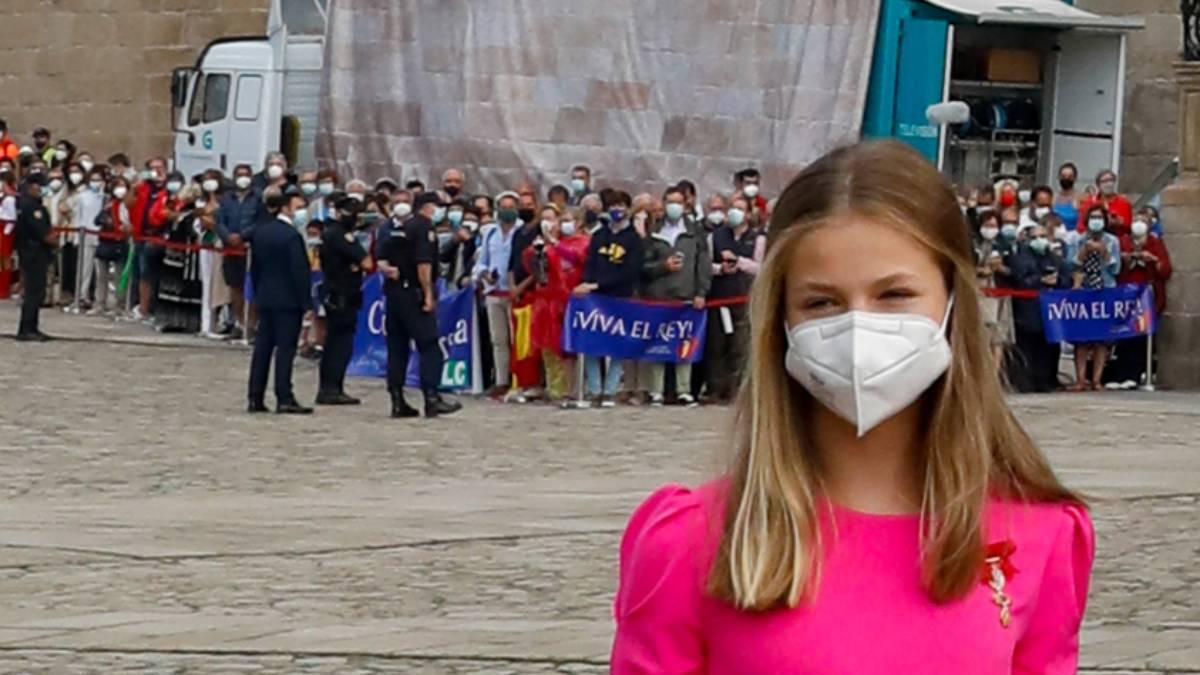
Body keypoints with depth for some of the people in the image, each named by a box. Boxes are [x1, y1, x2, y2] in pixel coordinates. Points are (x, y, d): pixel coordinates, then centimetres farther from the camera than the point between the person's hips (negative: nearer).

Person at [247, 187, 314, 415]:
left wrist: (258, 294, 18)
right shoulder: (292, 236, -15)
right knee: (285, 348, -5)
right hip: (288, 300, -7)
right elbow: (300, 272, -17)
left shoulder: (259, 232, 9)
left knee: (262, 346, 9)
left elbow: (254, 268, 13)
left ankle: (256, 398, 10)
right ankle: (284, 399, -6)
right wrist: (306, 303, -14)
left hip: (265, 298, 7)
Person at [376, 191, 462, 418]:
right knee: (429, 346, -5)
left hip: (393, 291, 8)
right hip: (413, 294, -8)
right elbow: (423, 263, -17)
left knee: (397, 348, 8)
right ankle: (431, 397, -12)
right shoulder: (424, 226, -8)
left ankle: (397, 401, 7)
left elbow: (380, 259, 13)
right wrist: (428, 293, -16)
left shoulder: (394, 227, 15)